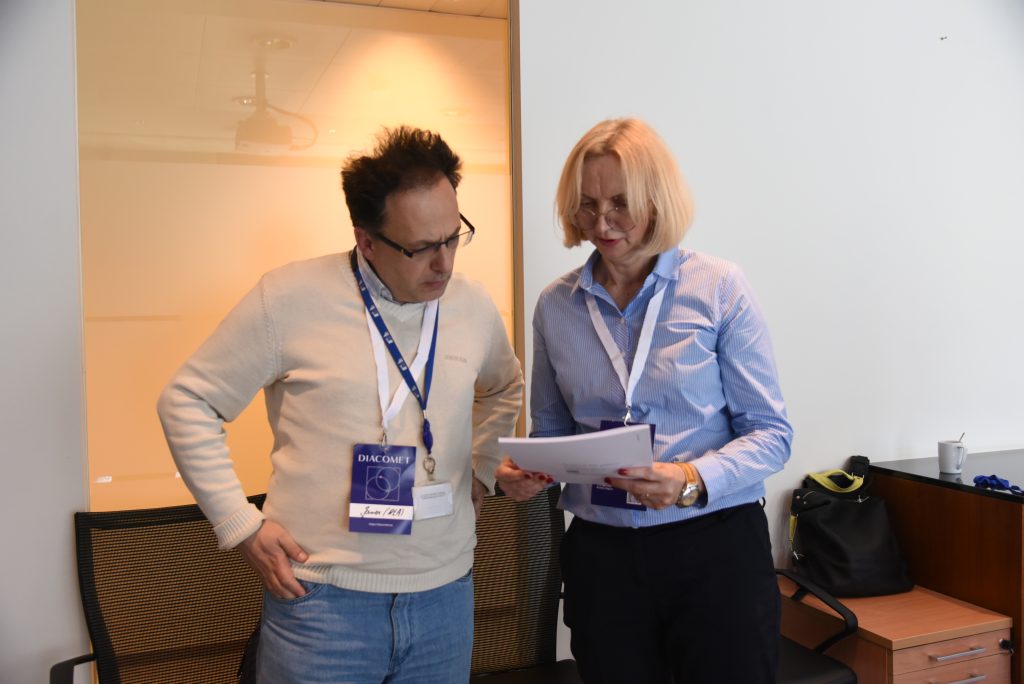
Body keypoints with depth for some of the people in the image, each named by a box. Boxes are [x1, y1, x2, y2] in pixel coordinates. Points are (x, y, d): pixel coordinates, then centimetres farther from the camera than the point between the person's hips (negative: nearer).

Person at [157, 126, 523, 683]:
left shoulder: (474, 307, 4)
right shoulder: (289, 298, -11)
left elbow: (505, 389, 25)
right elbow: (187, 402, -3)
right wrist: (241, 524, -7)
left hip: (444, 593, 4)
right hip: (322, 598, -4)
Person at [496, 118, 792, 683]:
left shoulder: (719, 288, -7)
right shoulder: (556, 305, 3)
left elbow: (770, 433, -6)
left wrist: (693, 481, -23)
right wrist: (524, 473, -7)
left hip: (716, 549, -2)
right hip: (601, 554, 3)